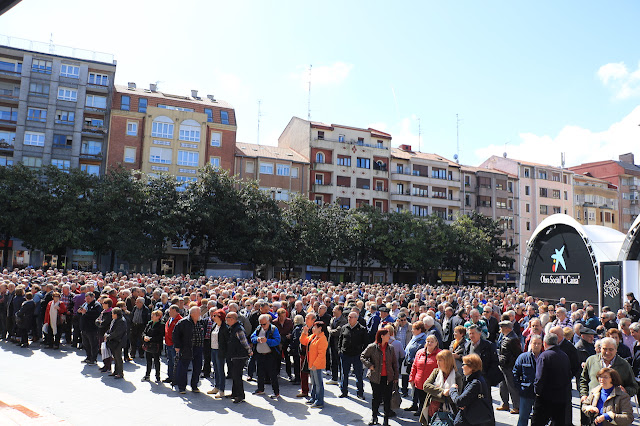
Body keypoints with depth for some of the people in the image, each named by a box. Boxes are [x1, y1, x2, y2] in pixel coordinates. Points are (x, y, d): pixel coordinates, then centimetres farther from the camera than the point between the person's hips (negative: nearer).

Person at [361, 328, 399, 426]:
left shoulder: (390, 348, 2)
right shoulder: (372, 347, -7)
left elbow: (394, 363, 9)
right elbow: (362, 356, 1)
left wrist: (396, 376, 8)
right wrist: (369, 365, -12)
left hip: (388, 378, 2)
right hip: (376, 378, -2)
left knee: (387, 398, 5)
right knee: (376, 398, 9)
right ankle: (374, 417, 29)